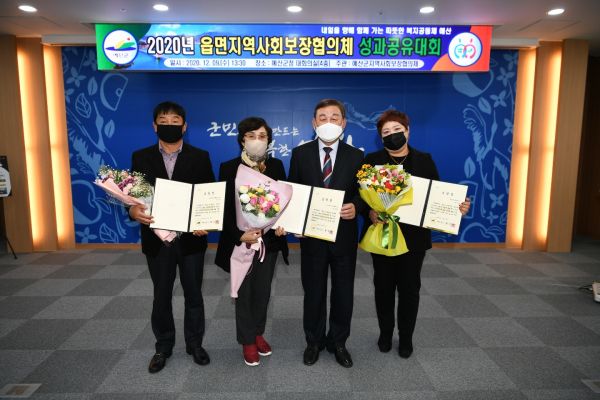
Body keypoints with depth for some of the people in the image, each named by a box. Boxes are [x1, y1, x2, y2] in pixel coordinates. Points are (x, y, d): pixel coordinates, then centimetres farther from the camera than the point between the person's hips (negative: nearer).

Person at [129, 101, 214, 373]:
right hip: (157, 240, 1)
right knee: (161, 296, 15)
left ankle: (195, 344, 31)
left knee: (193, 295, 12)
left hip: (191, 238, -1)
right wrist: (133, 210, -21)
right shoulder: (141, 158, 3)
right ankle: (163, 347, 33)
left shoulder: (200, 157, -1)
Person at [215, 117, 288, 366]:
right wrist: (239, 235, -20)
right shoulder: (229, 168, -9)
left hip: (269, 240, 3)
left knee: (263, 290, 16)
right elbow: (224, 208, -9)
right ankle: (247, 342, 29)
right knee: (244, 292, 11)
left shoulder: (276, 166, 0)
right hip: (241, 241, -3)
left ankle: (258, 333, 37)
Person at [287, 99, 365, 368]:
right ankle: (314, 342, 34)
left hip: (344, 236, 1)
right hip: (312, 234, 0)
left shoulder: (356, 156, 0)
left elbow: (363, 194, 1)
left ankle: (338, 343, 34)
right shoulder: (300, 153, 0)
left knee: (343, 292, 12)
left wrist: (355, 207, -20)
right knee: (313, 292, 13)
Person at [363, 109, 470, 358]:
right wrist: (370, 212, -25)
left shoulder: (424, 161, 2)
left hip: (414, 236, 1)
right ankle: (385, 333, 32)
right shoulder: (372, 160, -1)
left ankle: (406, 338, 28)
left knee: (409, 287, 10)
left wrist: (457, 207, -17)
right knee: (383, 286, 12)